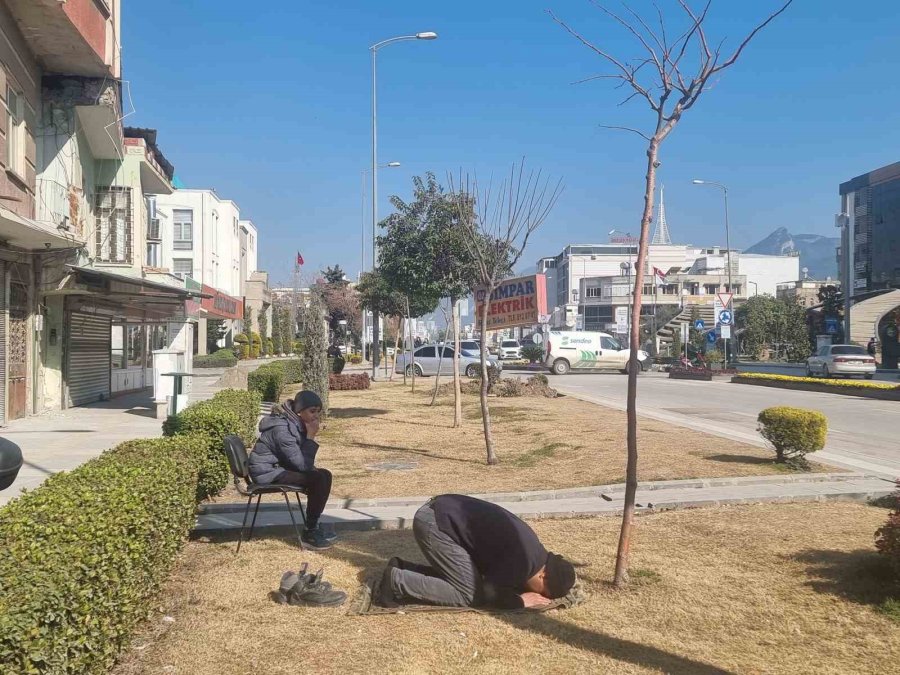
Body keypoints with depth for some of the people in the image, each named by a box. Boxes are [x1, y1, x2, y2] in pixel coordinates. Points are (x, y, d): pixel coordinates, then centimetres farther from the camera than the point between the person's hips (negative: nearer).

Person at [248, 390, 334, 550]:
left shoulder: (297, 423, 3)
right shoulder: (282, 429, -26)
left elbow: (304, 463, 16)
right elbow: (302, 465, -27)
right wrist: (311, 437, -23)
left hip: (281, 466, 10)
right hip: (268, 473, -10)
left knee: (325, 475, 4)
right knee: (318, 479, -22)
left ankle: (313, 526, 11)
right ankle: (309, 533, -10)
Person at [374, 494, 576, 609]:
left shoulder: (534, 553, 11)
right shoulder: (523, 561, -18)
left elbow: (496, 578, 25)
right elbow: (485, 592, -13)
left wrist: (521, 588, 10)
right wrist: (521, 601, -2)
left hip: (440, 514, 10)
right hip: (434, 523, -10)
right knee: (470, 593, -6)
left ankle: (401, 568, 15)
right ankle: (396, 583, -5)